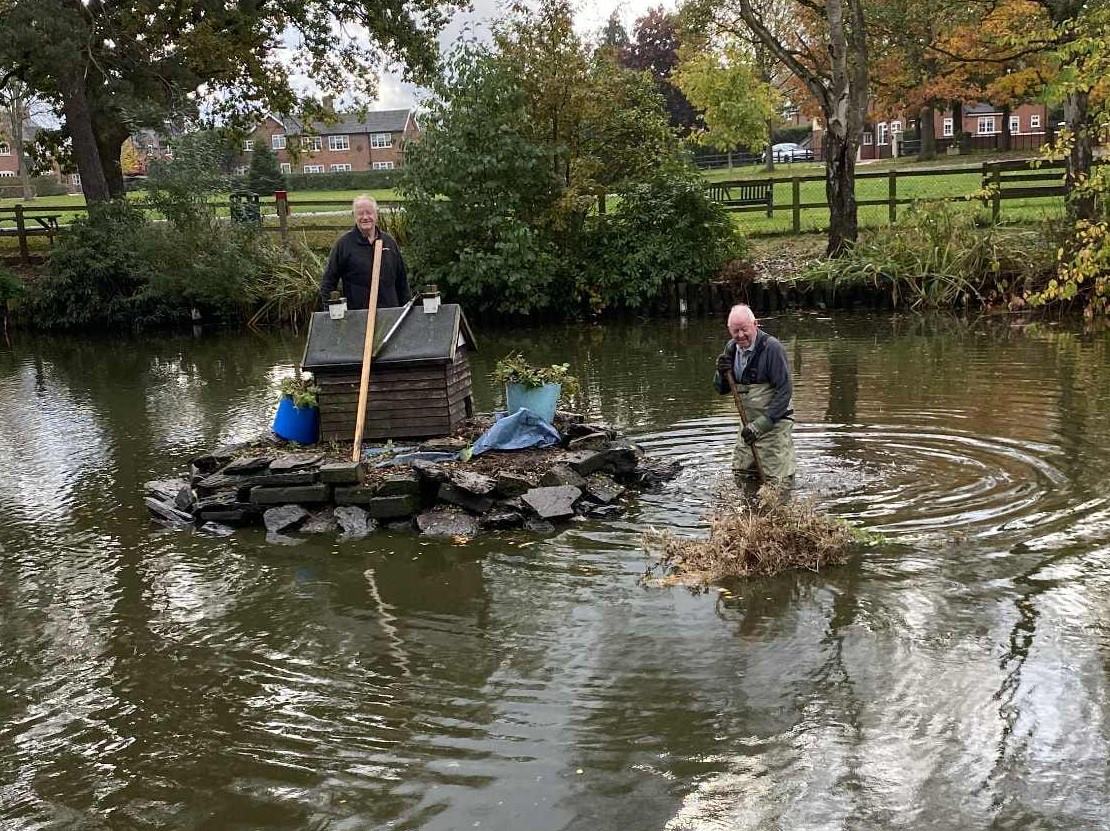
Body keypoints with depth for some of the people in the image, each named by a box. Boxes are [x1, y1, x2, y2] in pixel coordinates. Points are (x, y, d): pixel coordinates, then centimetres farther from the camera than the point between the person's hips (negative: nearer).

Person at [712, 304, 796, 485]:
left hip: (774, 422, -7)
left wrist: (762, 424, -24)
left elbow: (784, 391, -20)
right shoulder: (731, 348, 5)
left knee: (776, 482, -7)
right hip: (748, 423, 7)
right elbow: (722, 390, 12)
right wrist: (722, 373, -11)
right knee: (740, 477, 12)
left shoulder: (772, 348, -17)